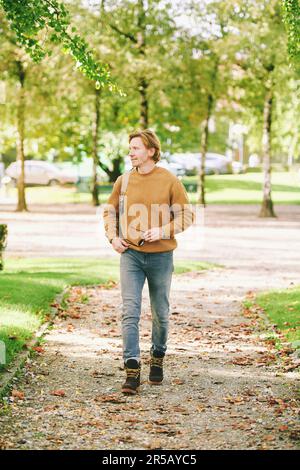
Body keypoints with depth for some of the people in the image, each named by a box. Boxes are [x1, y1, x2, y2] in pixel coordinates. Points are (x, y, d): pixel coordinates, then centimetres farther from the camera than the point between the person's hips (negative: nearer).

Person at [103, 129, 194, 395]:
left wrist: (162, 231, -17)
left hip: (160, 256, -1)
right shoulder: (123, 181, 3)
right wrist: (113, 237, 1)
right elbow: (110, 211, 17)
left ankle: (158, 358, 33)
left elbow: (186, 215, -3)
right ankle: (133, 371, -12)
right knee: (130, 312, -10)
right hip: (130, 255, 2)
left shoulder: (170, 181, -6)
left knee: (160, 313, 12)